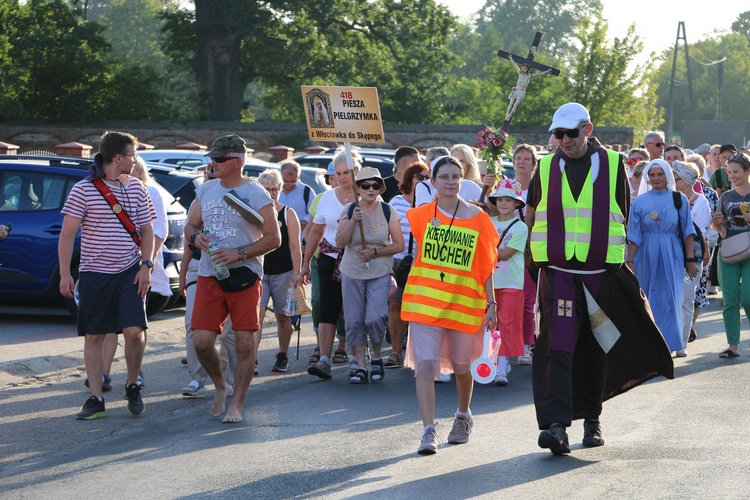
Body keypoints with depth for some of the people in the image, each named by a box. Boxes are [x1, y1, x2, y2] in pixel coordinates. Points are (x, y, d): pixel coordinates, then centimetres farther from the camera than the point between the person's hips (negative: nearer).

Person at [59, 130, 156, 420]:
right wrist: (65, 274, -9)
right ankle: (96, 399, 9)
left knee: (134, 330, -12)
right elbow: (67, 234, -4)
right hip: (94, 274, -2)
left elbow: (147, 230, 12)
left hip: (129, 273, 2)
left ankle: (133, 387, 11)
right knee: (93, 336, 2)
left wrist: (146, 265, -1)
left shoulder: (136, 188, 7)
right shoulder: (83, 190, -5)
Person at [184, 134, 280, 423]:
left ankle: (237, 405, 7)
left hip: (244, 277, -4)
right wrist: (195, 237, -6)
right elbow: (190, 225, 19)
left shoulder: (256, 195, -5)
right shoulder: (205, 190, 12)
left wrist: (239, 253, -18)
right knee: (201, 340, -4)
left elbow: (274, 238, -6)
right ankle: (220, 387, 22)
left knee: (245, 342, -4)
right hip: (208, 276, 4)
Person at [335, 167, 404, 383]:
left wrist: (375, 252, -14)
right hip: (352, 273, 2)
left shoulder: (388, 212, -1)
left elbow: (399, 244, -2)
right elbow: (340, 243, -7)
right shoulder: (349, 211, 0)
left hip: (380, 274, -2)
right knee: (354, 321, 0)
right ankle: (360, 365, 10)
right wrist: (353, 221, -20)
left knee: (375, 318, -15)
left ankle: (377, 357, 10)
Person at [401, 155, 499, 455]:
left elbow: (486, 265, 4)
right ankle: (429, 431, -11)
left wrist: (491, 303, 0)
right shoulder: (422, 215, 3)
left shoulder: (477, 218, 2)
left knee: (461, 366, 12)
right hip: (426, 300, 0)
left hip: (466, 303, 0)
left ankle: (463, 416, 39)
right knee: (425, 364, -12)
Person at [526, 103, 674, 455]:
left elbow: (621, 217, 10)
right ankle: (556, 424, -19)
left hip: (601, 274, 1)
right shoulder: (546, 168, 4)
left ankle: (591, 418, 25)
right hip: (558, 273, 0)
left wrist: (609, 250, 6)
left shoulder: (612, 165, 2)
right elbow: (531, 213, 20)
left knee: (595, 349, 10)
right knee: (558, 346, -12)